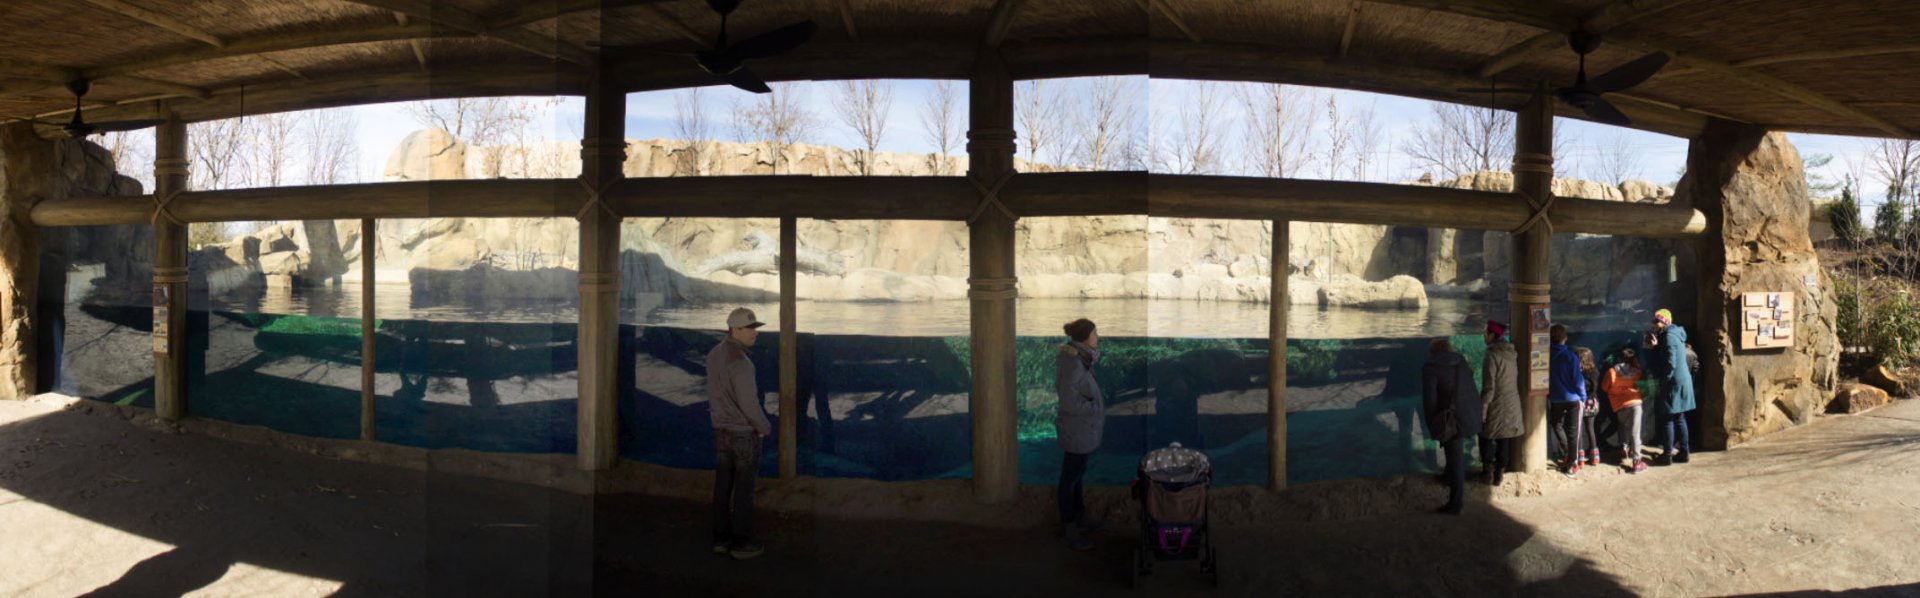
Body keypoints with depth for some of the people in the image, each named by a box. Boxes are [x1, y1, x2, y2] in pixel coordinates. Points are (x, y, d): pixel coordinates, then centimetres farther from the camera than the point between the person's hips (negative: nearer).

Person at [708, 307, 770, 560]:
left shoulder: (714, 355, 4)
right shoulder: (740, 363, -25)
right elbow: (749, 403, -23)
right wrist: (765, 427, -7)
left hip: (721, 431, 8)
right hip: (745, 434, -8)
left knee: (723, 485, 13)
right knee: (743, 489, 3)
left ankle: (721, 538, 22)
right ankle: (742, 543, 12)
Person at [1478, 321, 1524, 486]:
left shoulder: (1492, 356, -18)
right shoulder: (1513, 354, 3)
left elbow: (1488, 387, -19)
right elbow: (1519, 381, 11)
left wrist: (1483, 407, -13)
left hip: (1496, 406, -6)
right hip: (1513, 406, 6)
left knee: (1486, 437, 10)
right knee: (1505, 439, 11)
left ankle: (1489, 473, 8)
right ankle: (1500, 474, 17)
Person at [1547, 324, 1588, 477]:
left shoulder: (1547, 356, -7)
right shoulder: (1570, 357, -15)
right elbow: (1578, 380, -13)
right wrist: (1583, 398, 0)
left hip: (1555, 400, 2)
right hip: (1573, 399, -2)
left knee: (1558, 426, 23)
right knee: (1573, 432, 6)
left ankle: (1567, 456, 26)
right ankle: (1572, 465, 9)